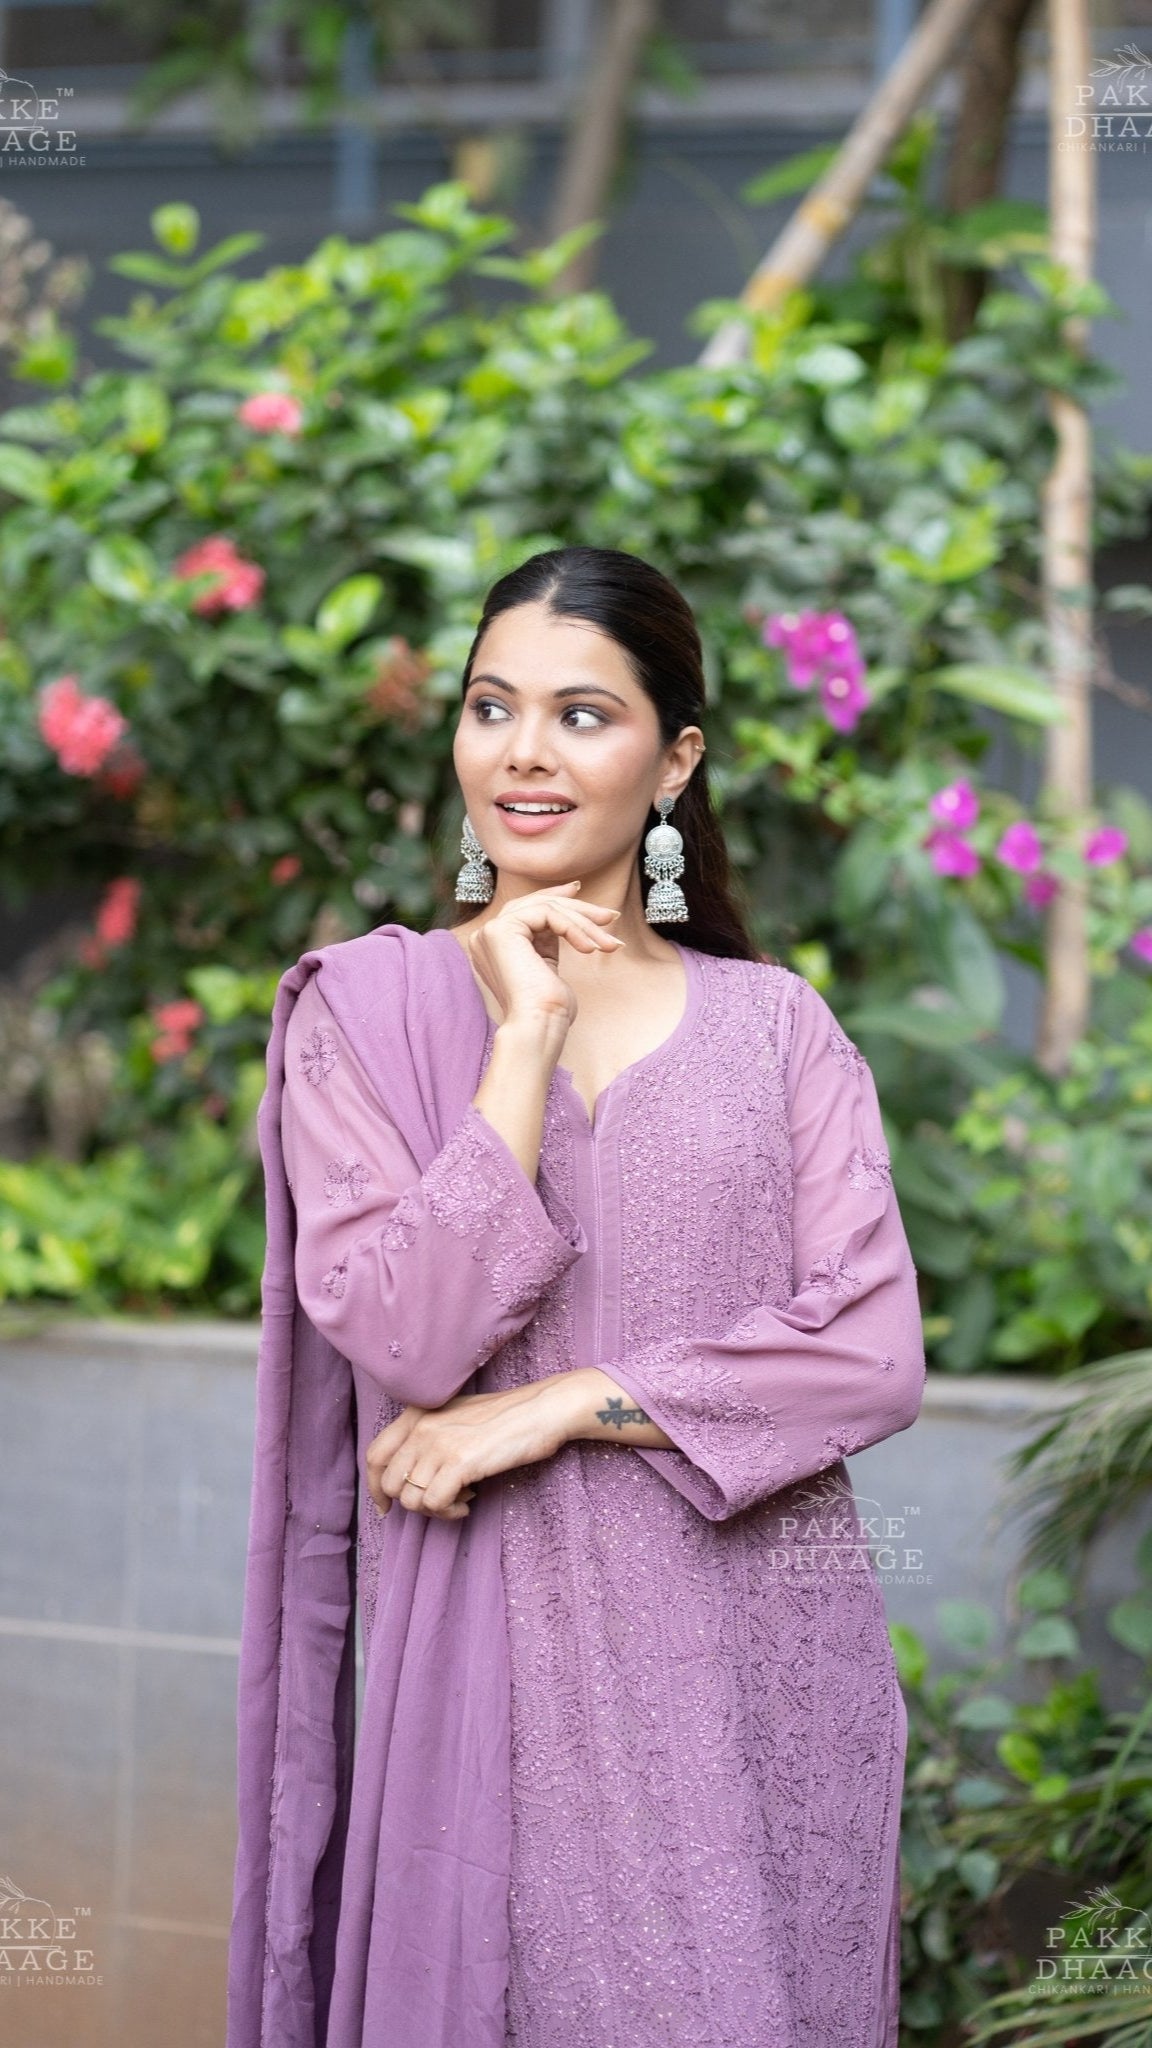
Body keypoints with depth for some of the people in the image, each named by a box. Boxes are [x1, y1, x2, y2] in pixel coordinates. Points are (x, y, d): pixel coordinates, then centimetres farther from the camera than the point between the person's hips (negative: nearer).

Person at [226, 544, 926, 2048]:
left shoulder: (777, 1025, 6)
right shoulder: (367, 1006, 2)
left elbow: (876, 1357, -4)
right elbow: (408, 1340, -10)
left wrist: (561, 1405, -12)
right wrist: (527, 1036, -12)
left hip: (764, 1663, 2)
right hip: (507, 1676, -2)